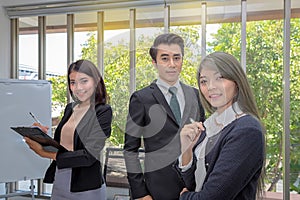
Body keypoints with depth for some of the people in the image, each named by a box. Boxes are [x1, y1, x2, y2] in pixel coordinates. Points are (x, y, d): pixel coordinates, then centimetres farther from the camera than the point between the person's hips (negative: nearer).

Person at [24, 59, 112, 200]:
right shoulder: (70, 108, 7)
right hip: (59, 184, 6)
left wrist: (46, 153, -20)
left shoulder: (103, 111, -11)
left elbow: (89, 156, -18)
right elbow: (61, 143, 12)